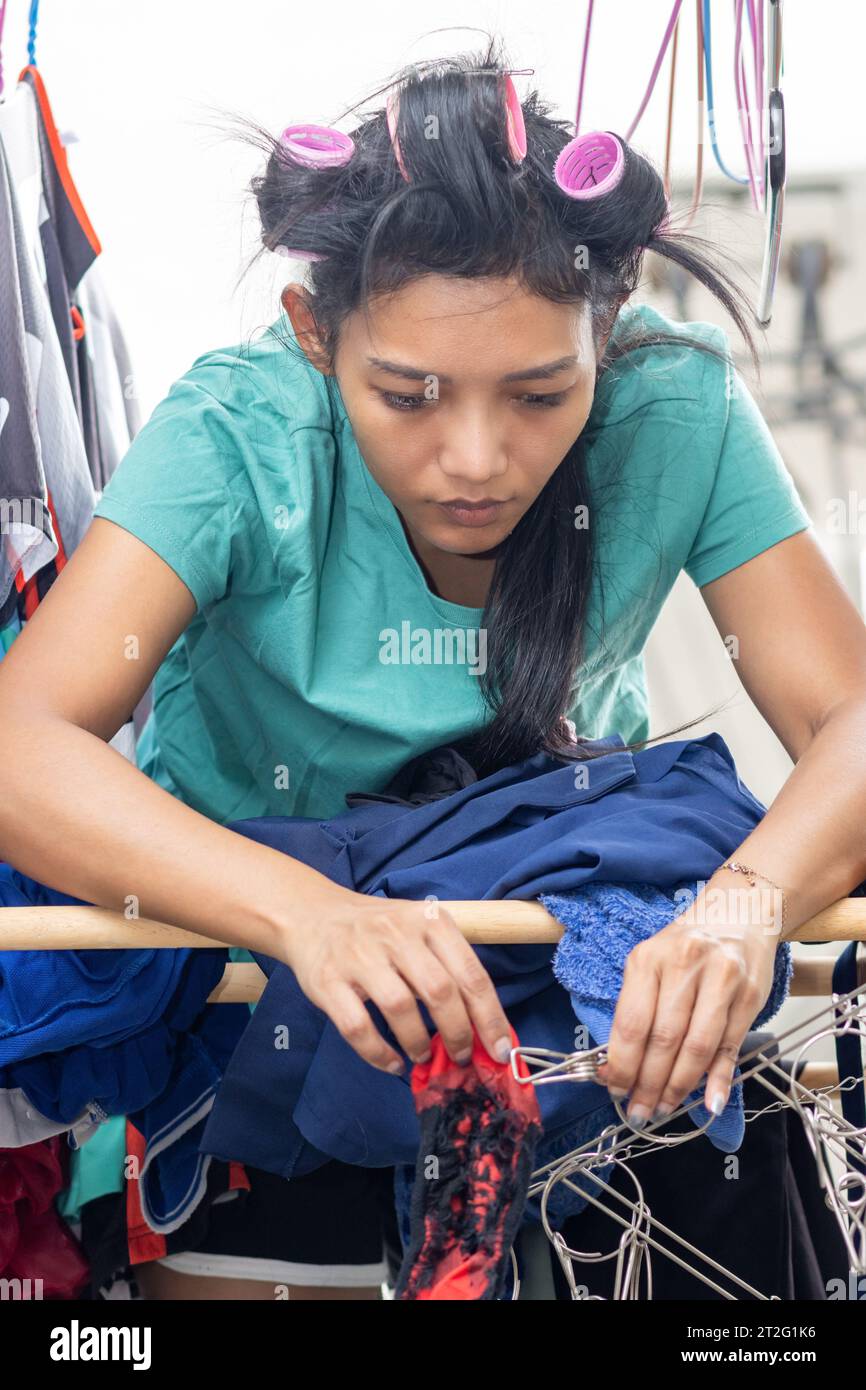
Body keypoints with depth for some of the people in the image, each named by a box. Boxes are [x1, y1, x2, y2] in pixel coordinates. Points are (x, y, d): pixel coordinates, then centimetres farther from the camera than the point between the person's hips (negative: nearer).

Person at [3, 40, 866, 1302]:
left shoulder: (676, 414, -21)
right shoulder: (238, 436, -26)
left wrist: (746, 901, -45)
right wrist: (302, 908, -52)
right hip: (250, 920, -1)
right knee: (246, 1267, -11)